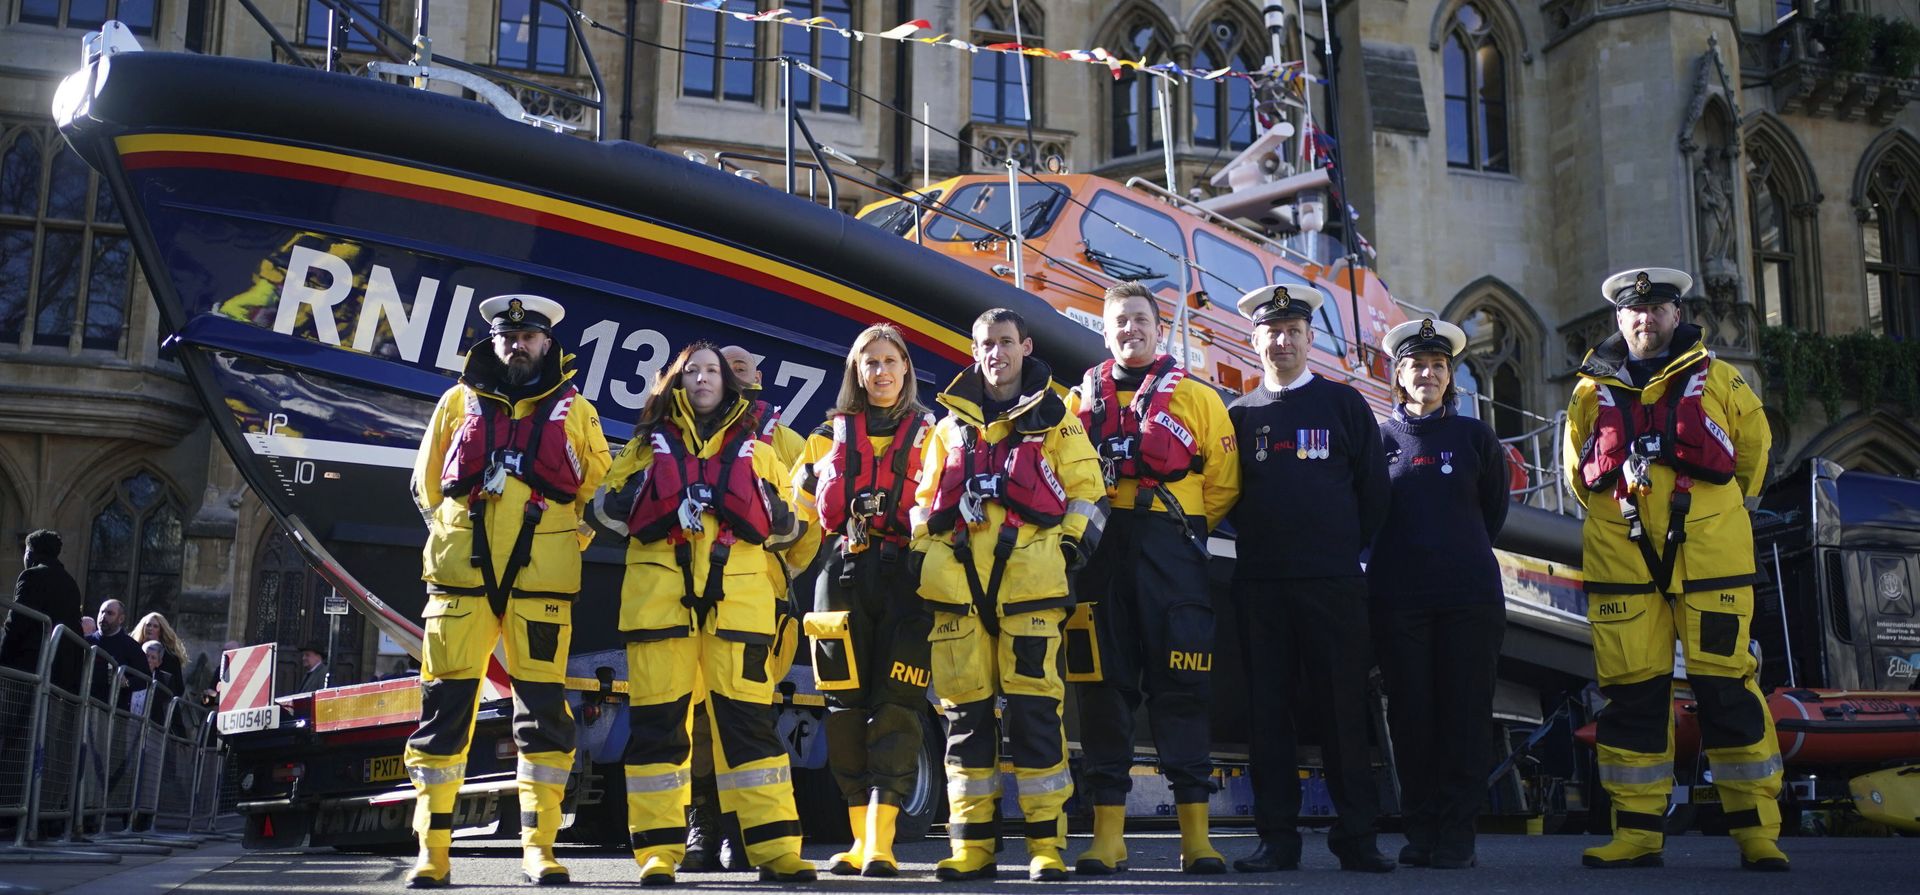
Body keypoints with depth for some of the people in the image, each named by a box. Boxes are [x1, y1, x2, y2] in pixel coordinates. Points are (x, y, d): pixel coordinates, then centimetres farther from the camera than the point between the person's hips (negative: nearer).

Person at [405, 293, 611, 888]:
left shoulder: (575, 411, 11)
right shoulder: (460, 401, 13)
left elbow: (599, 487, 16)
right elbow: (426, 483, 19)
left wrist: (563, 542, 9)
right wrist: (458, 535, 13)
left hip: (540, 577, 0)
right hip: (462, 572, 1)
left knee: (543, 709, -1)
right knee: (445, 705, -2)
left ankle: (539, 847, 6)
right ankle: (432, 850, 3)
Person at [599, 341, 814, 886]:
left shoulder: (756, 446, 19)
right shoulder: (649, 441, 19)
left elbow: (789, 522, 19)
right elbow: (608, 504, 13)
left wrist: (756, 506, -1)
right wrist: (658, 501, -3)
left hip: (737, 592, 0)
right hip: (658, 591, 0)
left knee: (746, 714, -4)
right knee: (657, 717, -2)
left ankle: (775, 847, -3)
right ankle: (658, 850, 3)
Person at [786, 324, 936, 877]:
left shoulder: (930, 435, 13)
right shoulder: (833, 433, 18)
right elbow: (801, 503, 19)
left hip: (906, 577, -2)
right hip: (843, 576, 2)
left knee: (895, 705, -10)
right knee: (846, 704, 1)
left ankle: (881, 841, -15)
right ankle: (860, 841, 9)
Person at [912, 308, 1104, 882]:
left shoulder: (1055, 420, 12)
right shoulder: (951, 426, 20)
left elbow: (1086, 491, 8)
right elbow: (925, 502, 21)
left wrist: (1069, 546, -5)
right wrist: (921, 560, 10)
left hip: (1029, 577, -3)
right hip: (957, 581, 3)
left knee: (1034, 707, -8)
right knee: (964, 710, 1)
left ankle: (1047, 843, -1)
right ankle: (972, 844, 7)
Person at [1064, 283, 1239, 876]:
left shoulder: (1196, 397, 10)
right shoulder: (1081, 400, 16)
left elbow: (1223, 481, 6)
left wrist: (1185, 528, 0)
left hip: (1171, 553, -2)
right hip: (1099, 553, 2)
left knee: (1181, 687, -3)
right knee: (1104, 685, 1)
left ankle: (1196, 834, 2)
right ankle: (1107, 834, 6)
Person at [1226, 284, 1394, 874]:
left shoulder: (1345, 404, 7)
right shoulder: (1238, 414, 11)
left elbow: (1374, 488, 8)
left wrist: (1349, 546, 6)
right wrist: (1257, 539, 3)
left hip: (1334, 581, -1)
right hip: (1259, 582, 2)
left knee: (1344, 707, -1)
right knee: (1268, 709, 3)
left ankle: (1356, 836, 6)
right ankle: (1278, 837, 8)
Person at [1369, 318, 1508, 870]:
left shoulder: (1475, 437, 10)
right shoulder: (1379, 438, 8)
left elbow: (1494, 509, 18)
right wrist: (1405, 555, 10)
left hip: (1470, 595, 0)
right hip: (1398, 597, 0)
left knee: (1465, 714, -1)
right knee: (1411, 715, 2)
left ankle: (1456, 835, 4)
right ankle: (1420, 831, 10)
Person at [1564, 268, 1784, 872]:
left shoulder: (1717, 380, 10)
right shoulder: (1592, 391, 13)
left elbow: (1753, 444, 18)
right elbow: (1577, 466, 23)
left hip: (1707, 551, -1)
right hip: (1622, 557, 2)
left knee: (1726, 684, -4)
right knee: (1630, 690, 1)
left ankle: (1757, 830, 3)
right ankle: (1637, 831, 6)